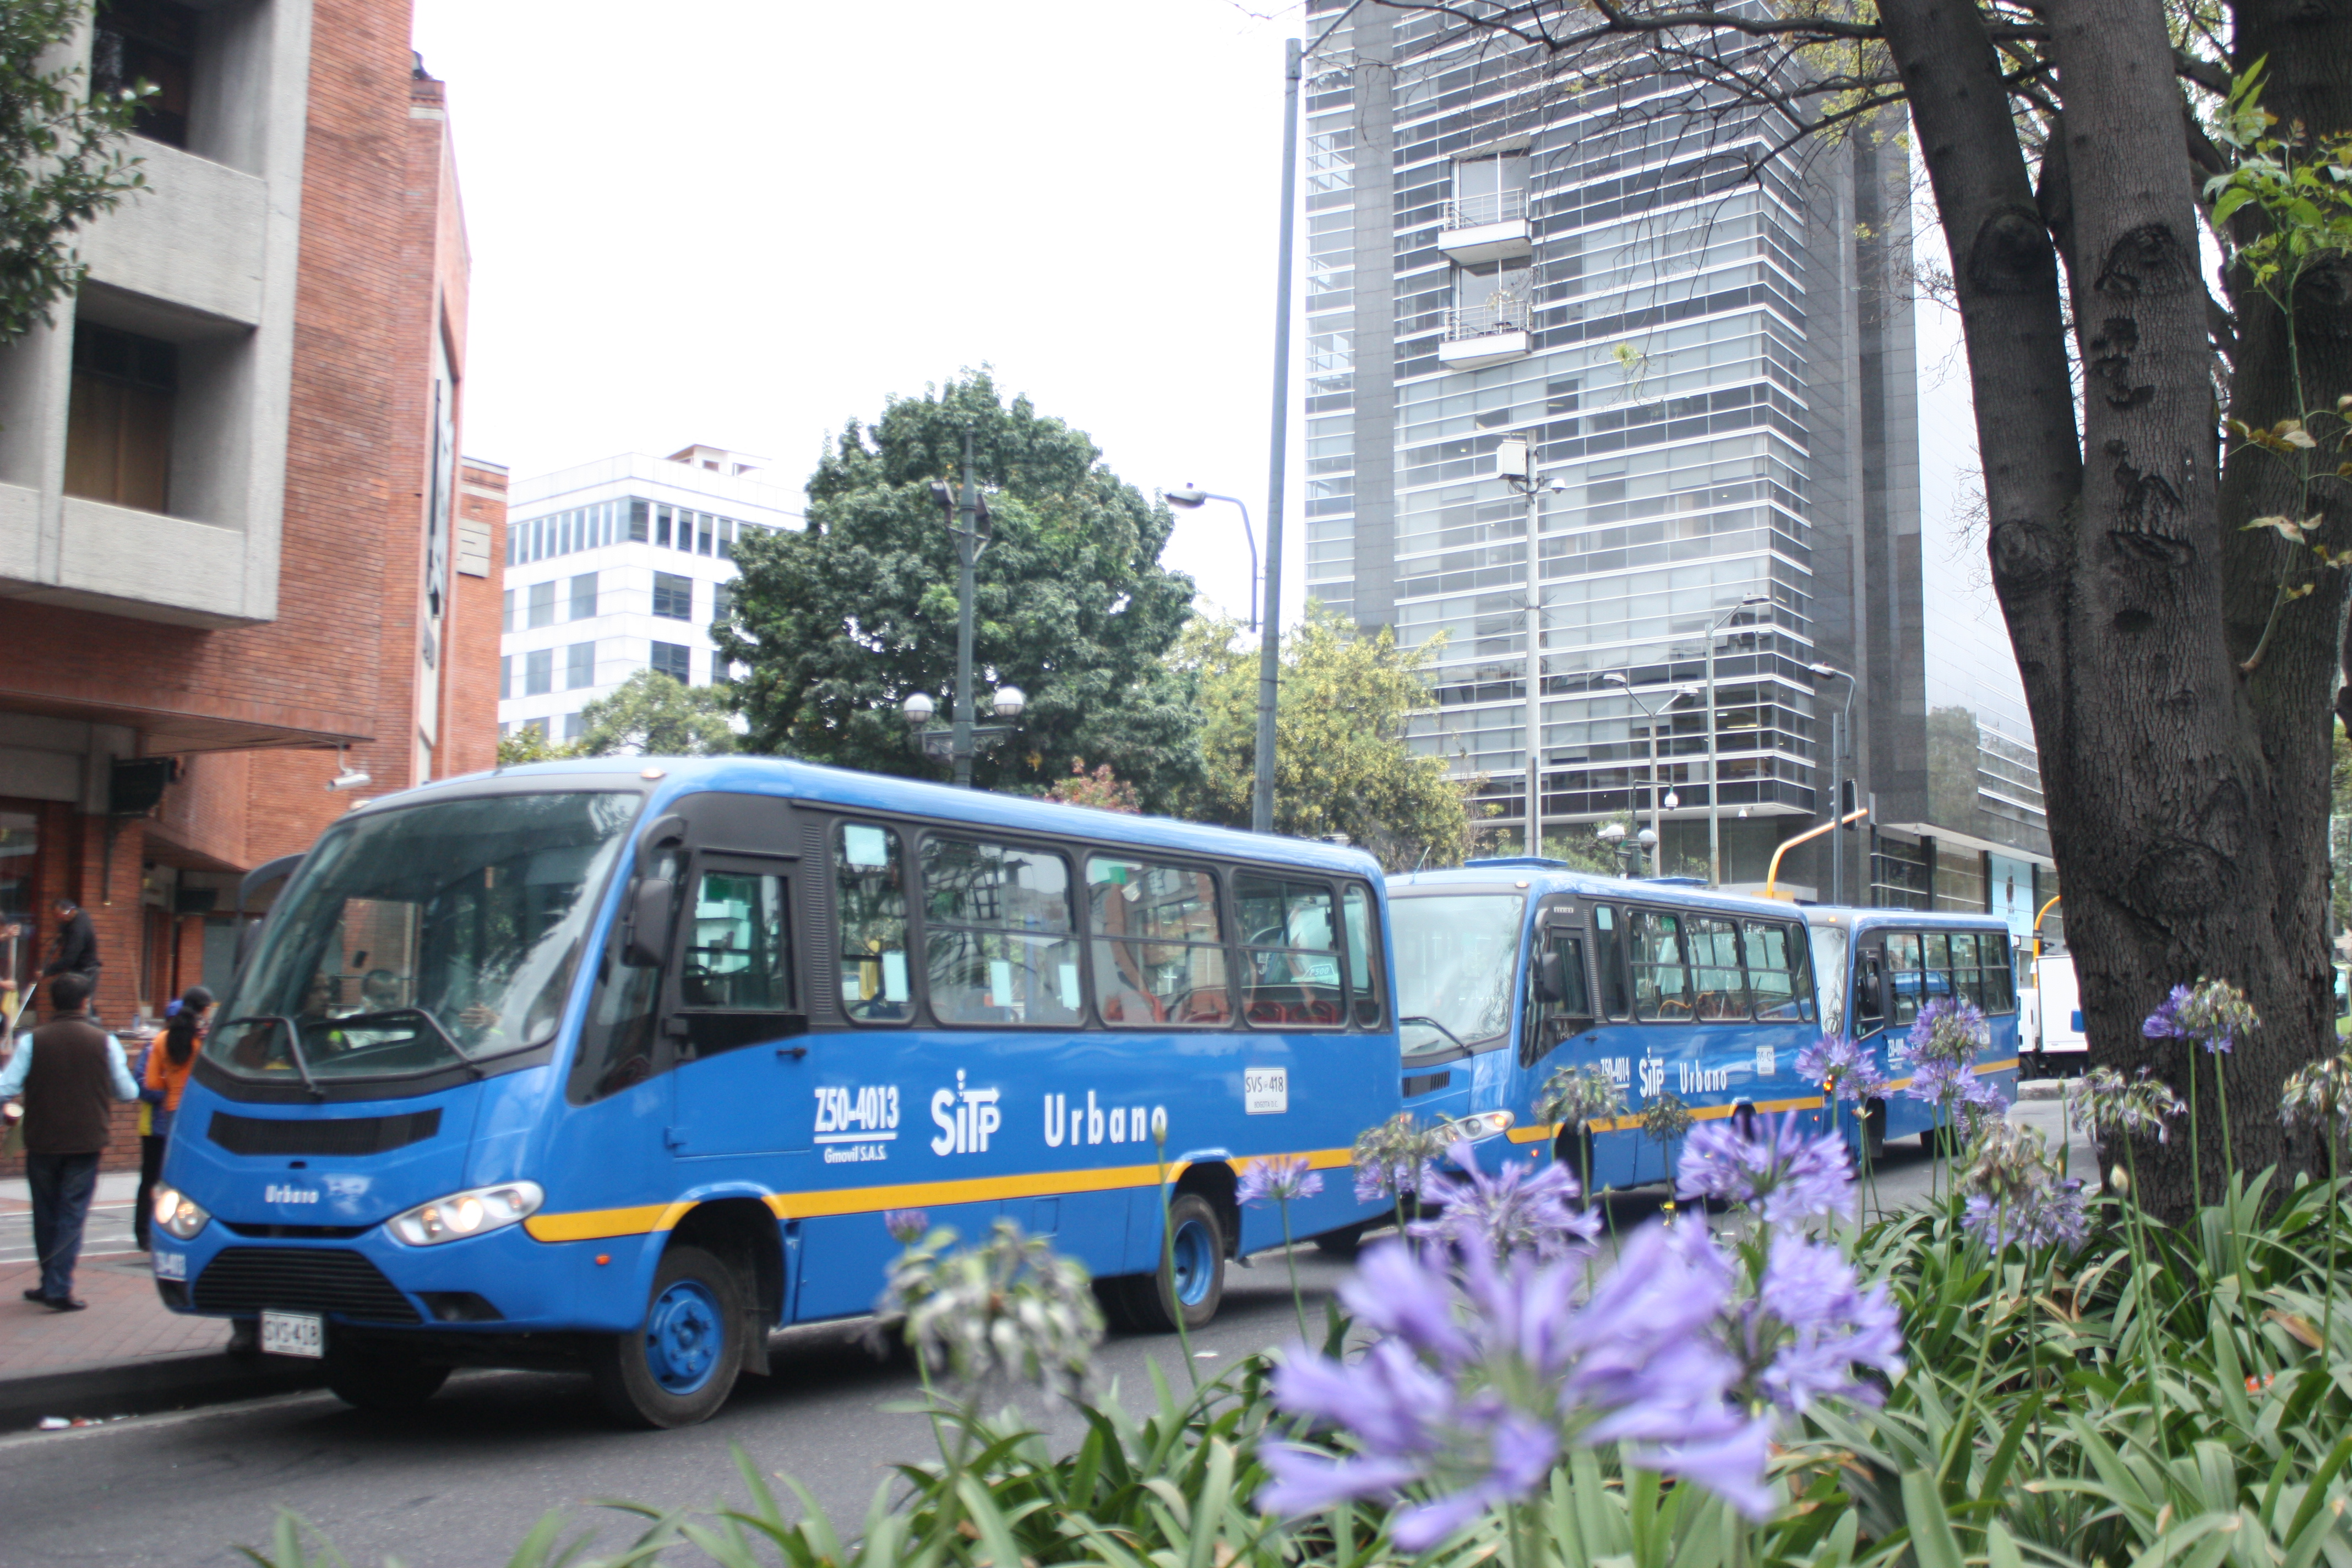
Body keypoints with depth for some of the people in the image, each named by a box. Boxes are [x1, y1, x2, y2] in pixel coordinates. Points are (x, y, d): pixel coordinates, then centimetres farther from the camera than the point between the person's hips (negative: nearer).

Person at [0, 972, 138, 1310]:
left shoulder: (33, 1041, -4)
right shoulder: (104, 1042, -3)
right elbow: (127, 1092, 4)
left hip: (42, 1142, 1)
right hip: (86, 1142, -1)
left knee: (45, 1213, 15)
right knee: (72, 1214, 3)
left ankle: (51, 1283, 26)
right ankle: (59, 1288, -4)